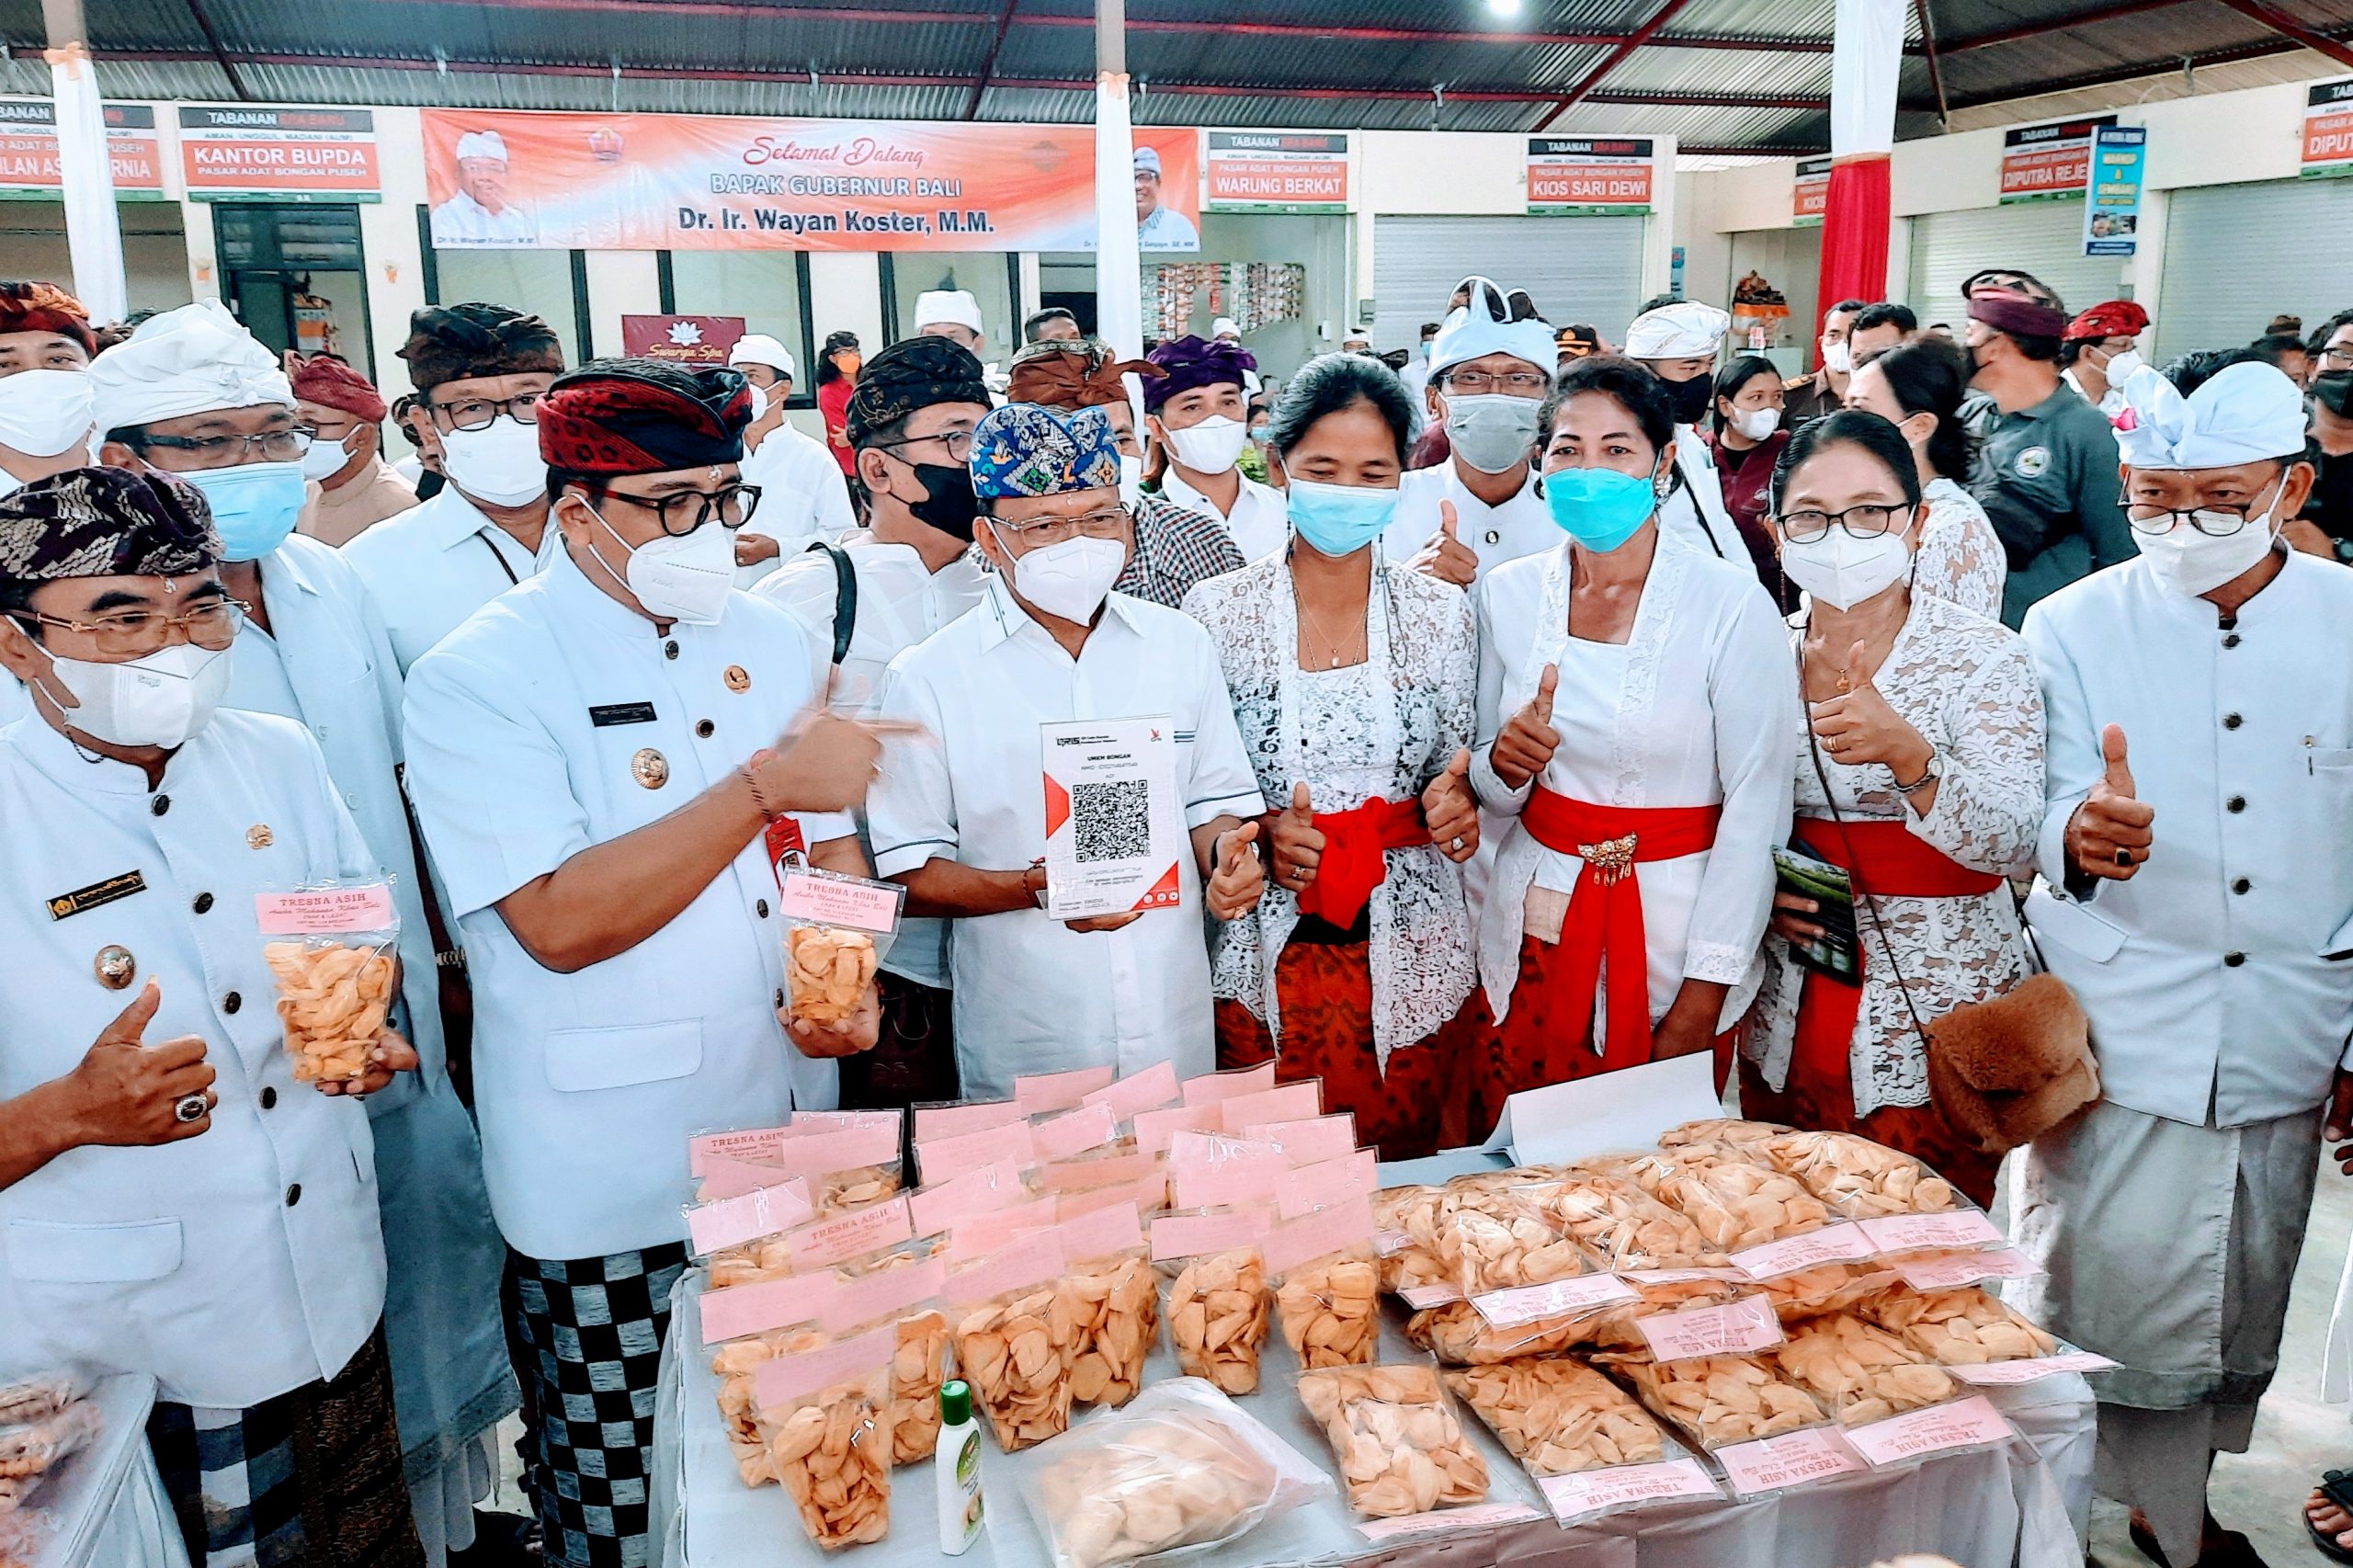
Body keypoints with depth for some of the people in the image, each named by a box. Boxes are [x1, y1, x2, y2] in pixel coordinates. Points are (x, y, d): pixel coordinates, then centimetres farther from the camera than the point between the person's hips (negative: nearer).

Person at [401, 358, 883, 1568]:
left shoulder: (766, 642, 7)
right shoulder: (477, 681, -13)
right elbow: (560, 921, -23)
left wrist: (848, 981, -7)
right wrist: (765, 785, -25)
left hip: (787, 1140, 5)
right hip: (609, 1189, -5)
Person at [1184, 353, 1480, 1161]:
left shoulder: (1440, 612, 1)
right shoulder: (1216, 611, -4)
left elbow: (1454, 767, 10)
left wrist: (1455, 802, -12)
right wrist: (1259, 833, -17)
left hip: (1408, 952, 2)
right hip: (1268, 956, -1)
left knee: (1404, 1172, 14)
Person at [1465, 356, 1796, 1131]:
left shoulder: (1730, 602, -10)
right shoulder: (1508, 594, 1)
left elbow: (1758, 803, -11)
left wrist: (1706, 992, -14)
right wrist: (1505, 766, -14)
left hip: (1678, 928, -3)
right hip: (1537, 924, 3)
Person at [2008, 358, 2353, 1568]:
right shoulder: (2073, 627, -5)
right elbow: (2040, 822, -9)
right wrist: (2078, 835, -33)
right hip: (2118, 1045, -3)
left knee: (2240, 1316, 16)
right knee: (2095, 1305, 1)